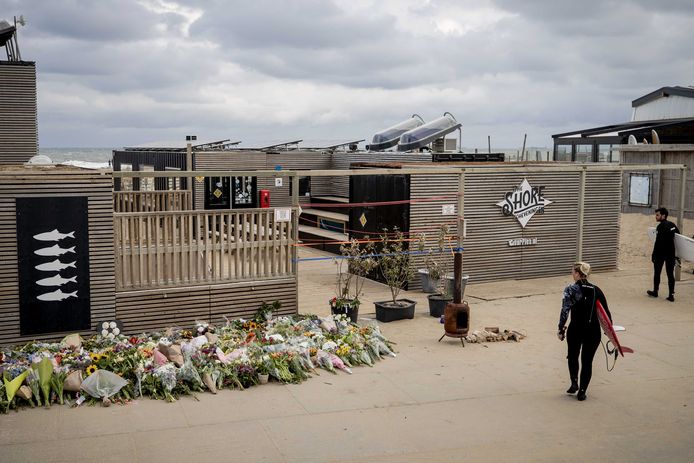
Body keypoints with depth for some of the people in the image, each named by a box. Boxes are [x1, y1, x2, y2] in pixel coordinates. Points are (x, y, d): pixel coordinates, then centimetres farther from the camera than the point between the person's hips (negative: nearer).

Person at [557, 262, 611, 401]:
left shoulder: (570, 289, -8)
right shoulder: (596, 290, 3)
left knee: (573, 356, 23)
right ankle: (582, 391, 11)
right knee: (587, 361, 11)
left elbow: (565, 311, -14)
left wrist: (561, 329, -8)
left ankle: (574, 382, 12)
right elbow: (606, 312, 4)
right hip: (594, 331, 2)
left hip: (576, 329, -2)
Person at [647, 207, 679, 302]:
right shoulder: (672, 225, 8)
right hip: (671, 253, 6)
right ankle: (671, 295, 1)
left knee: (657, 273, 10)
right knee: (670, 274, 5)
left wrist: (653, 255, -15)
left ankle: (655, 292, 19)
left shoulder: (661, 226, -16)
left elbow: (658, 242, -19)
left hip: (661, 253, -6)